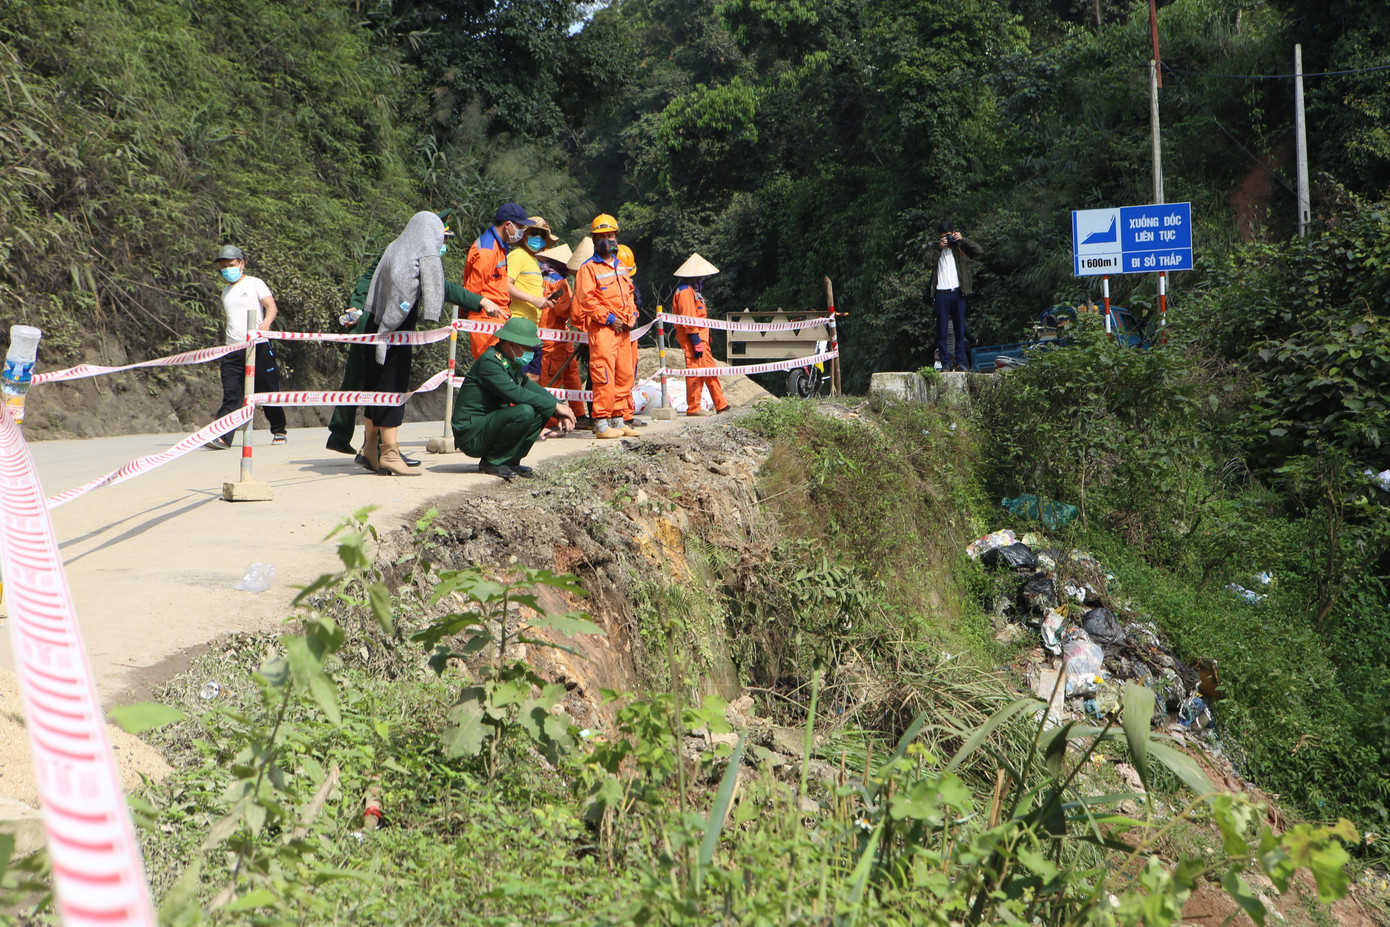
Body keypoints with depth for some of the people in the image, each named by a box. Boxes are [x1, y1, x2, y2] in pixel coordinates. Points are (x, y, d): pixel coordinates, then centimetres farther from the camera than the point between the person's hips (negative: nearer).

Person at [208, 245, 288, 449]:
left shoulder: (254, 283, 4)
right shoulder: (225, 292, 21)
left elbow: (271, 306, -10)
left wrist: (266, 322, -32)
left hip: (258, 347, -4)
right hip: (233, 350, 4)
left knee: (269, 391, 2)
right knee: (231, 395, -8)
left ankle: (279, 432, 20)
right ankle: (222, 437, -16)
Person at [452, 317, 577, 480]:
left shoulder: (512, 362, 11)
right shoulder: (489, 362, -18)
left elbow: (531, 386, 14)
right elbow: (516, 394, -26)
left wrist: (560, 412, -2)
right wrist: (555, 406, -20)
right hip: (471, 437, -9)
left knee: (541, 412, 1)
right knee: (525, 411, -28)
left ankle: (510, 461, 2)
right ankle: (492, 462, -12)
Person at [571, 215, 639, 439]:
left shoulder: (620, 267, 20)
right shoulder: (588, 268, -3)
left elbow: (629, 294, 27)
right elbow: (586, 300, -11)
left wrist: (631, 315, 9)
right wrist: (609, 318, -14)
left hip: (623, 330, 8)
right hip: (602, 329, -8)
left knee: (624, 376, 9)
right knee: (604, 377, -12)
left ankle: (617, 420, 18)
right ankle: (601, 424, -9)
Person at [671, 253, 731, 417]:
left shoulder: (693, 291, 20)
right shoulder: (685, 292, -13)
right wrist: (696, 343, -22)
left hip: (700, 337, 11)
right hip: (692, 338, -11)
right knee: (695, 371, -7)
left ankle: (721, 405, 14)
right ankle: (693, 407, -1)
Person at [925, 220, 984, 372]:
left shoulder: (959, 248, 12)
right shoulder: (934, 249, 11)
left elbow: (980, 252, 1)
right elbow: (929, 264, -6)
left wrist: (963, 239, -4)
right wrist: (939, 248, -12)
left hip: (958, 293, 1)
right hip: (941, 295, -1)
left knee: (960, 330, 2)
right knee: (942, 332, -2)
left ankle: (960, 362, 7)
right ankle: (946, 363, 2)